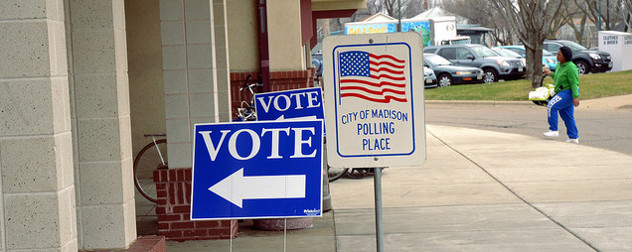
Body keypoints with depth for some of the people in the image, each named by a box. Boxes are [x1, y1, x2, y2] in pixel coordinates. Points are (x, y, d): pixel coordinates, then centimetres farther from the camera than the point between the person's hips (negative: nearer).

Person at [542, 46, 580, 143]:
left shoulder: (570, 67, -16)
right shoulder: (559, 65, 12)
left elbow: (574, 83, -20)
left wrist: (575, 97, -25)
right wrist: (550, 74, 12)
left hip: (568, 92, -10)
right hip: (562, 93, 10)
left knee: (551, 106, -22)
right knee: (567, 116, 11)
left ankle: (553, 130, -18)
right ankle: (574, 137, 15)